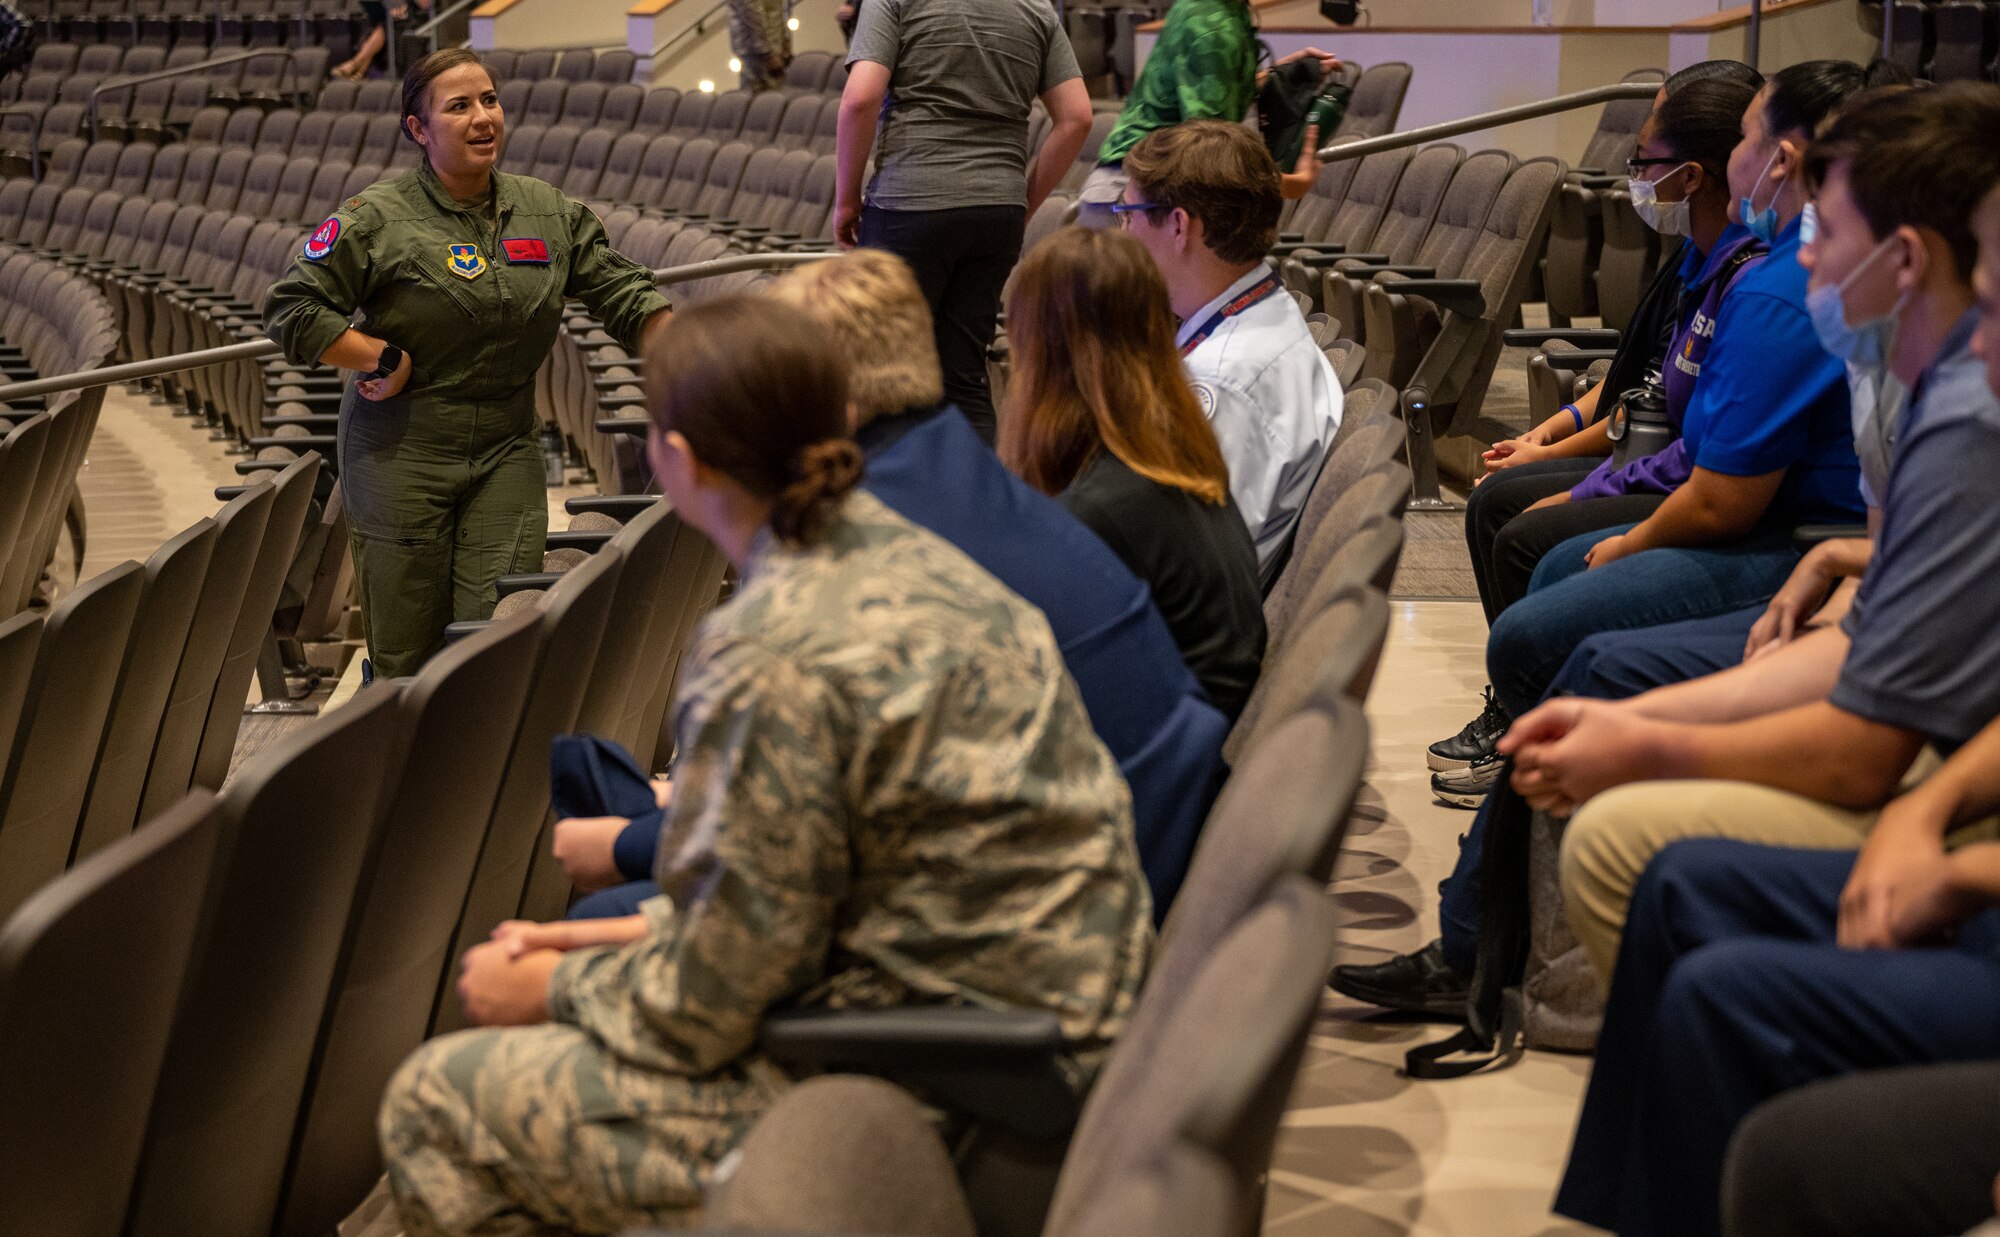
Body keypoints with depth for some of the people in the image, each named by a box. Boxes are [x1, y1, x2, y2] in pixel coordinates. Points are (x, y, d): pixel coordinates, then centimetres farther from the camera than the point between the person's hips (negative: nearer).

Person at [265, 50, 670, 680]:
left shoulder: (550, 212, 8)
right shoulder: (379, 218, -6)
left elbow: (624, 295, 13)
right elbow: (290, 309, -7)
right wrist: (386, 359, -12)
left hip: (507, 451, 3)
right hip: (401, 450, -3)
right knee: (406, 651, 1)